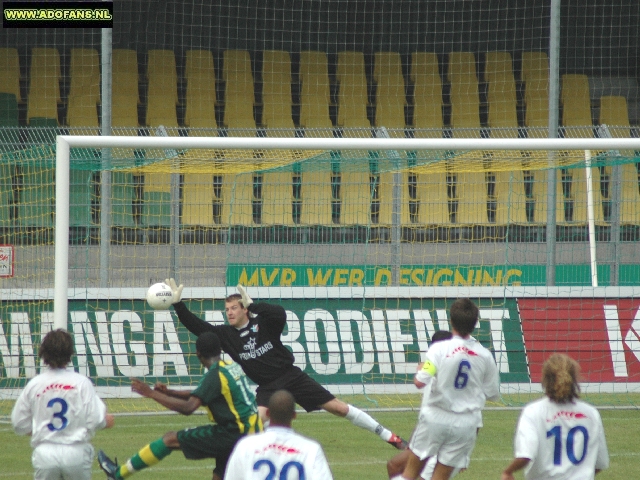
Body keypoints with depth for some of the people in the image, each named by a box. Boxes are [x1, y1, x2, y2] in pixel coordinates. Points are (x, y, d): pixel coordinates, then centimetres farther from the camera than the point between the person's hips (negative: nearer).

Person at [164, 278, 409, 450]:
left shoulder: (262, 323, -7)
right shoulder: (226, 335, 2)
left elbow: (280, 314, -27)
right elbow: (197, 327, -5)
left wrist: (253, 305, -28)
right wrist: (178, 303, -15)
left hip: (292, 377, -3)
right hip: (267, 387, 3)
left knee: (339, 407, -3)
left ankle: (388, 436, 4)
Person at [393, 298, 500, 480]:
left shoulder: (440, 349, -12)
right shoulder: (485, 356, -3)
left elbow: (420, 382, -20)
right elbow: (493, 395, 6)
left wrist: (419, 370, 2)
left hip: (436, 417, -2)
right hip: (466, 423, 2)